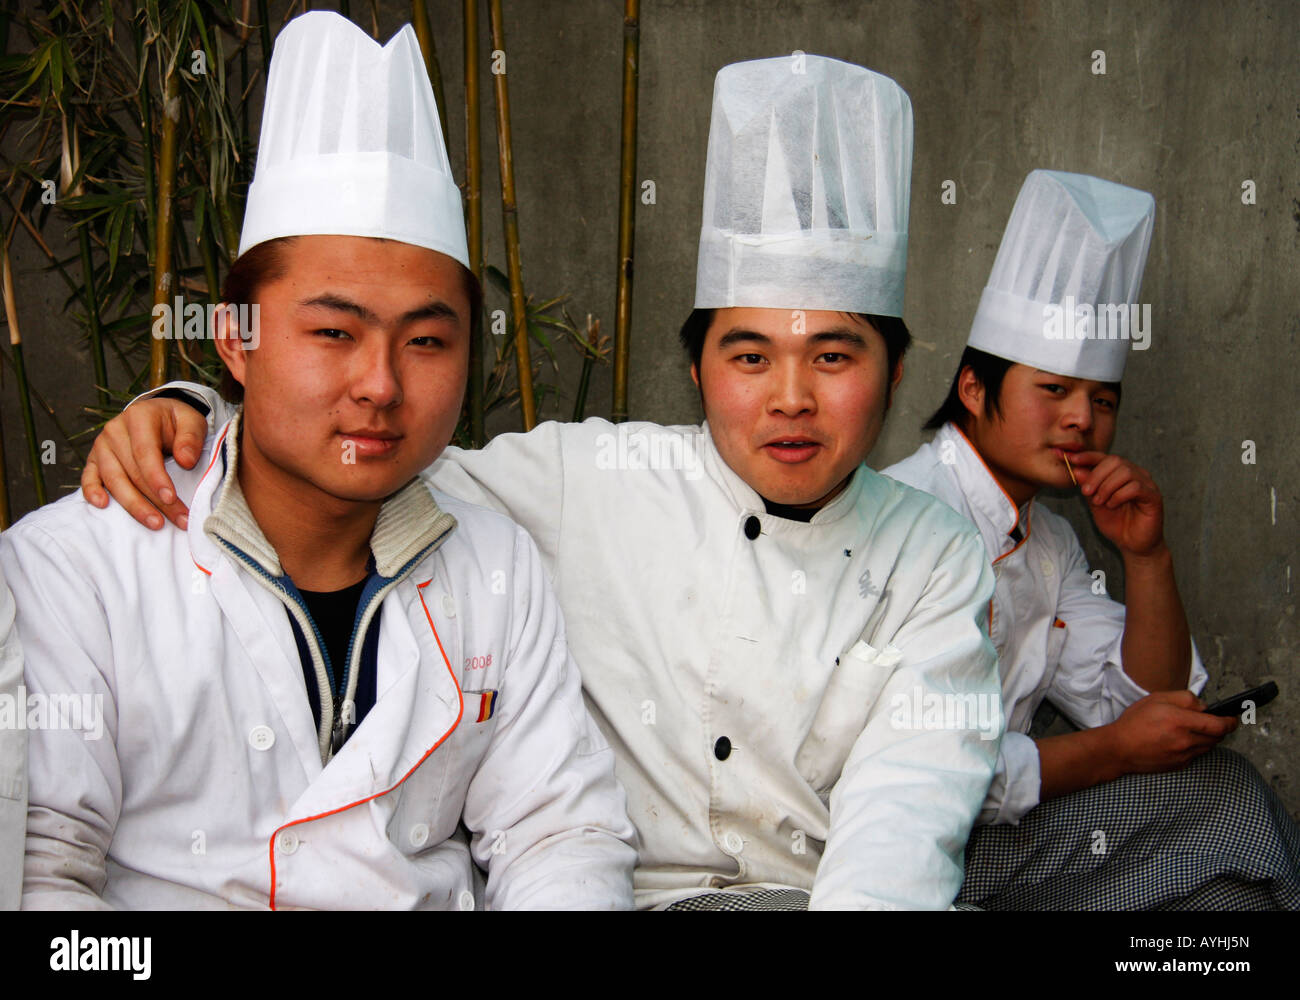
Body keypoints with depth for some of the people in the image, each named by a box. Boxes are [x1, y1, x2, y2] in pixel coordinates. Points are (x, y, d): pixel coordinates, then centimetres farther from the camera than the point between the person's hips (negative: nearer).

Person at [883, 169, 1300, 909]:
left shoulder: (1046, 535, 12)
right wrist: (1115, 749, -12)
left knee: (1223, 788, -2)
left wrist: (1148, 556, -3)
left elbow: (1143, 704, 14)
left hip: (981, 819, 9)